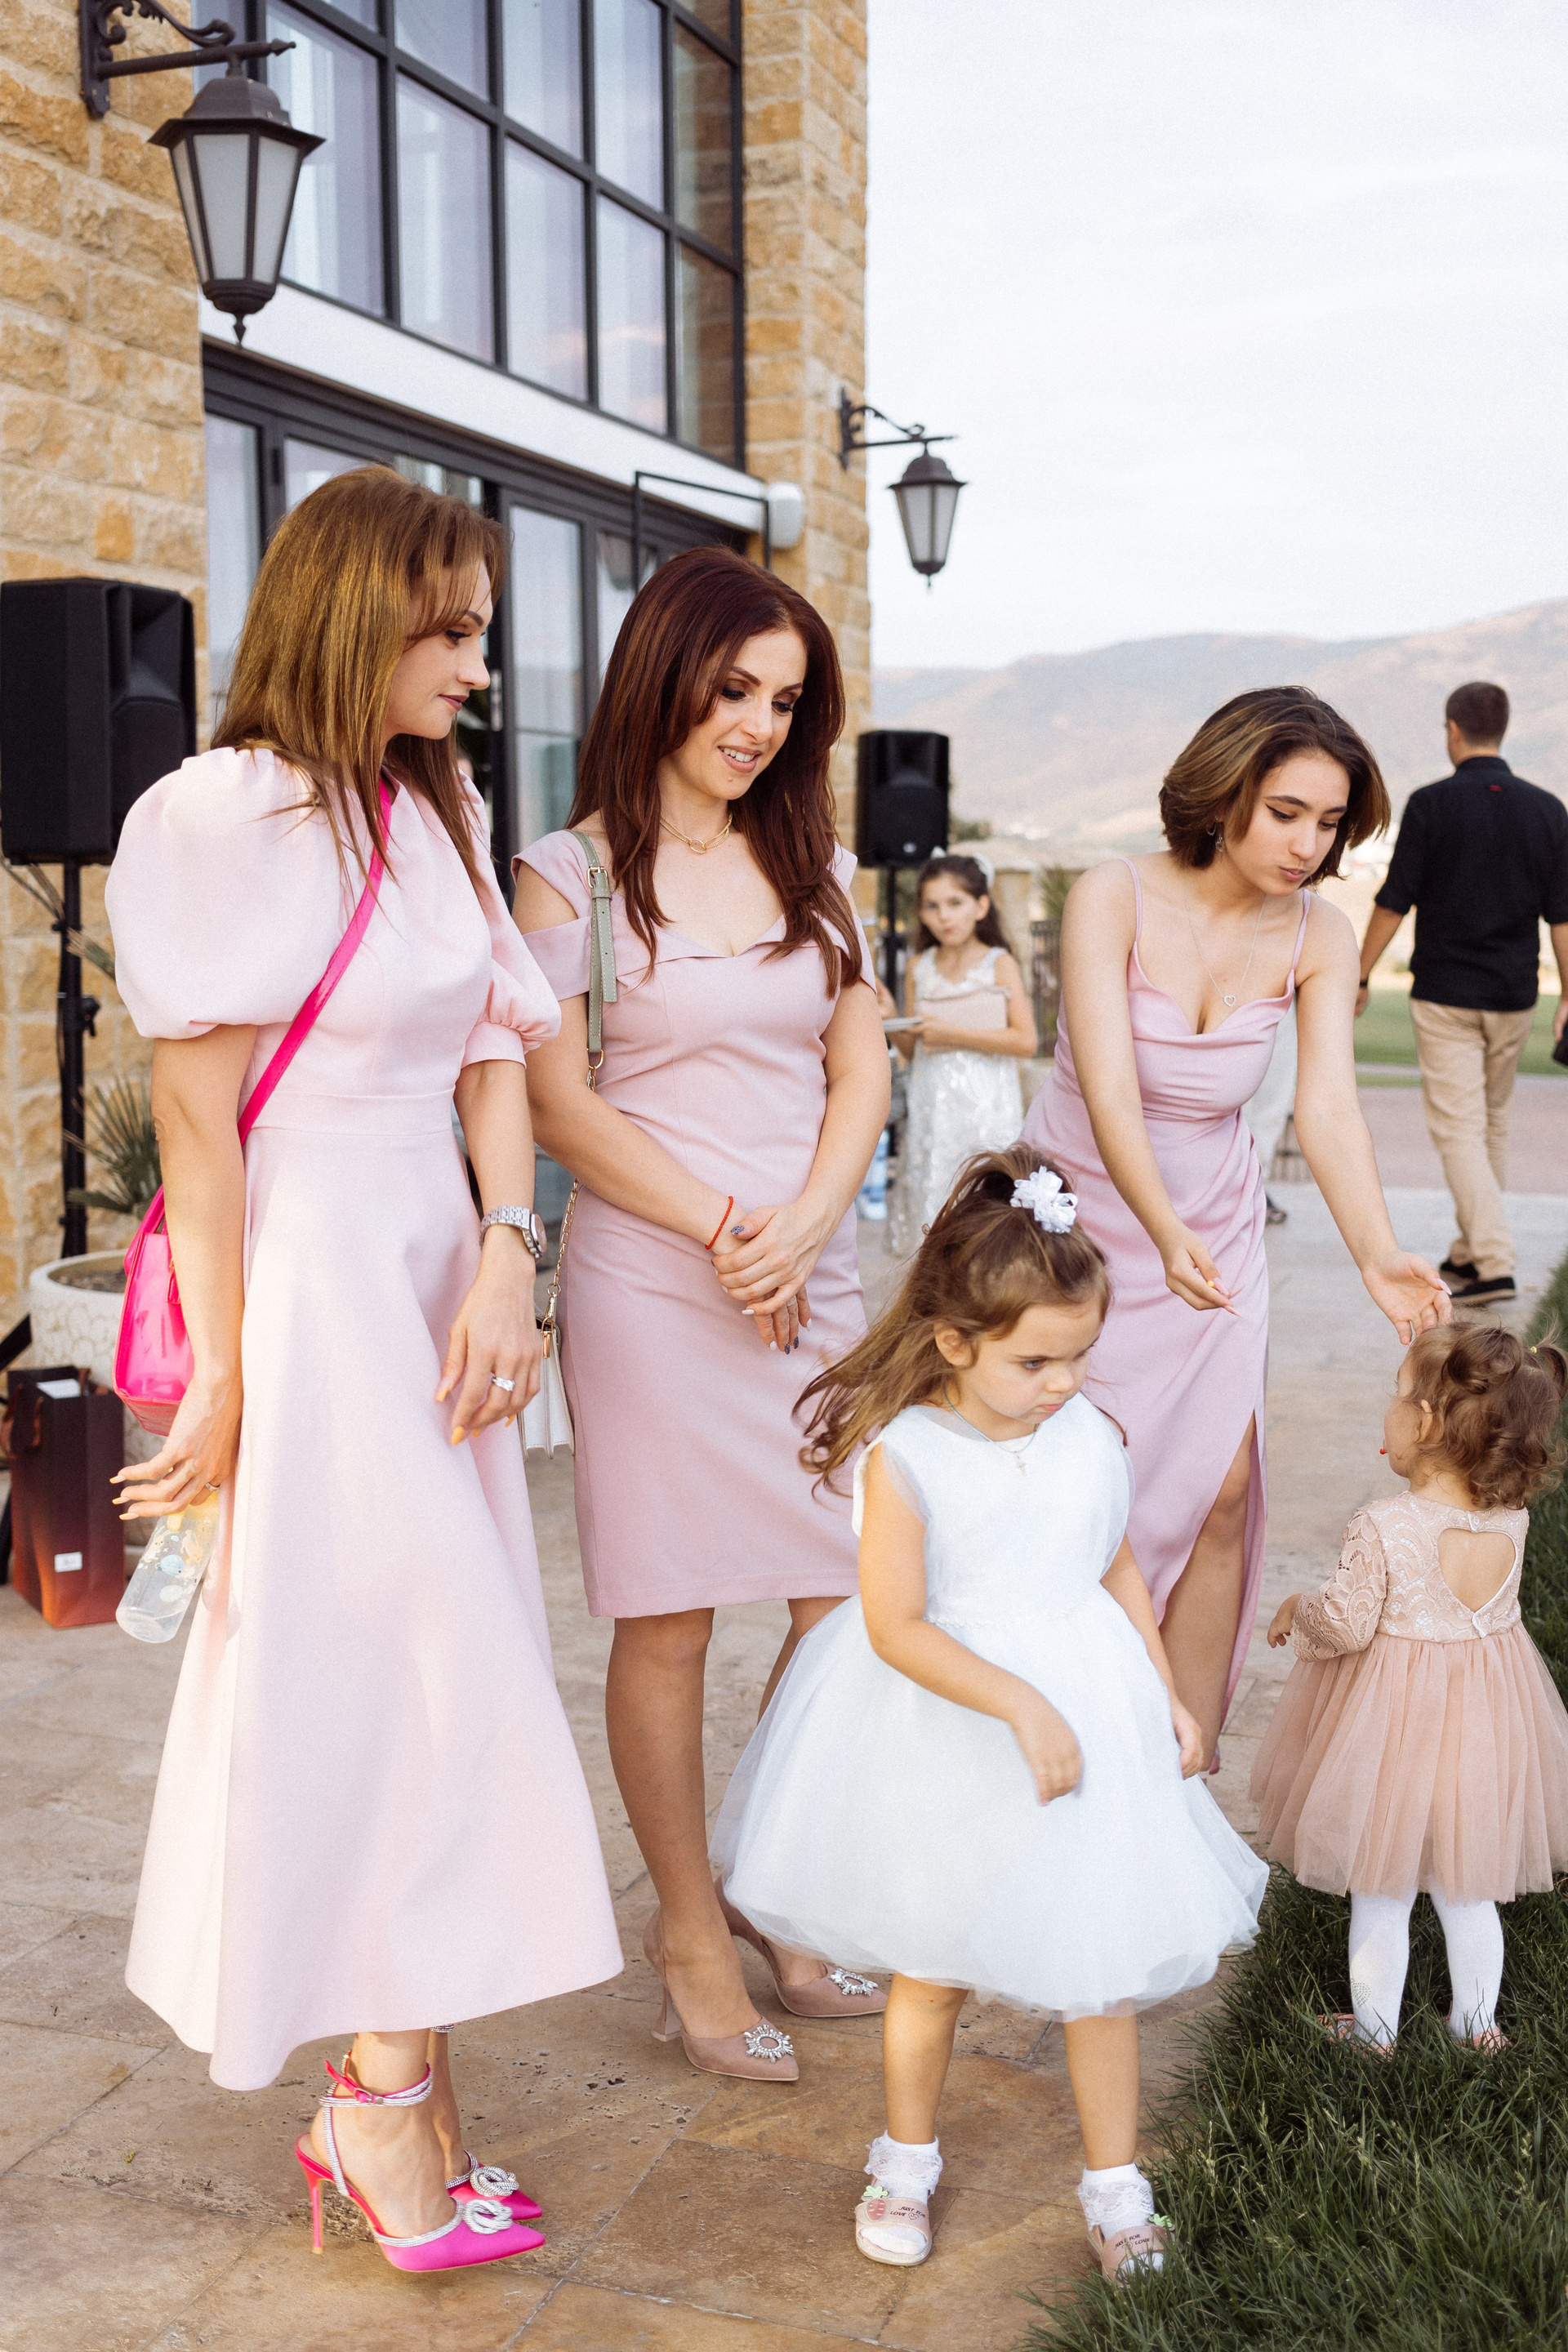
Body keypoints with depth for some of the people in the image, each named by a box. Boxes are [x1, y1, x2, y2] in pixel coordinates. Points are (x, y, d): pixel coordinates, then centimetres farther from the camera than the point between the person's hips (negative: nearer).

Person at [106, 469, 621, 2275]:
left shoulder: (436, 813, 11)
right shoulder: (224, 817, -13)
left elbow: (497, 1048, 8)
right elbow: (197, 1122, -14)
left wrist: (504, 1252, -7)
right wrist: (223, 1380, -13)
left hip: (432, 1272, 8)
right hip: (307, 1284, -7)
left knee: (421, 1676, 11)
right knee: (397, 1669, -1)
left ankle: (388, 2088, 25)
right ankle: (392, 2096, 17)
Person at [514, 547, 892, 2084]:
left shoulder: (816, 871, 14)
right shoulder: (570, 875, -1)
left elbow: (860, 1069, 10)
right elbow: (556, 1099, -6)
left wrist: (800, 1226, -7)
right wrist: (718, 1232, -11)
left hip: (816, 1280, 5)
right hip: (652, 1290, -4)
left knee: (852, 1607, 4)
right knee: (667, 1623, 2)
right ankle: (691, 1933, 18)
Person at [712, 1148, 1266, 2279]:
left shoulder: (1092, 1436, -4)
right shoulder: (903, 1455, -18)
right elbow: (896, 1627, -20)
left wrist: (1167, 1696, 9)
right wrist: (1022, 1706, -25)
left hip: (1090, 1709, 3)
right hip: (951, 1738, -3)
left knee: (1101, 1957, 9)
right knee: (935, 1964, 13)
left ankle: (1115, 2184, 28)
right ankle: (908, 2158, 38)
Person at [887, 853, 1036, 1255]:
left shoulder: (1000, 965, -1)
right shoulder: (919, 969, 11)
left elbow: (1026, 1041, -10)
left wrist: (953, 1034, -12)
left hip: (983, 1105, -4)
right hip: (931, 1108, 4)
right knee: (926, 1200, 1)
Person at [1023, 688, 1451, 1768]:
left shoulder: (1319, 937, -8)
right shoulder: (1113, 897, -19)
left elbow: (1328, 1109, -19)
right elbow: (1109, 1090, -30)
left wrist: (1378, 1252, -37)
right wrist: (1164, 1231, -46)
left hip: (1213, 1225, 3)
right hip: (1079, 1206, -3)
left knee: (1221, 1492, -3)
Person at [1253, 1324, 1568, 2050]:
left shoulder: (1381, 1528, -27)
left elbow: (1346, 1625, -20)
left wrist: (1297, 1609, 0)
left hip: (1394, 1719, -5)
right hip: (1484, 1720, 5)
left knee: (1380, 1894, 14)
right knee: (1469, 1888, 23)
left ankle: (1375, 2029, 29)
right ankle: (1476, 2023, 37)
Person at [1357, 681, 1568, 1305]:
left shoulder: (1431, 804, -9)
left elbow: (1393, 903, -7)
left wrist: (1360, 977, 4)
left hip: (1444, 995, -4)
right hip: (1514, 996, 4)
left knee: (1458, 1128, -4)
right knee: (1492, 1122, 19)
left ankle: (1494, 1263, -16)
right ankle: (1471, 1249, 28)